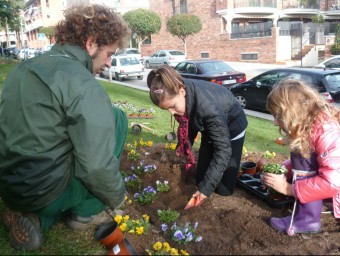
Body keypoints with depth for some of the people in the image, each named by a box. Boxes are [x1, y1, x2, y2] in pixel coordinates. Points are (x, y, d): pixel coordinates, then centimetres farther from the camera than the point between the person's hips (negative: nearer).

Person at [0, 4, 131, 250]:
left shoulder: (24, 67, 7)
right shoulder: (85, 86, -20)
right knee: (117, 119, 1)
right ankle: (86, 212, 9)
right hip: (44, 190, -8)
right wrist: (117, 197, -2)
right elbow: (97, 167, -23)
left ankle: (35, 217, 12)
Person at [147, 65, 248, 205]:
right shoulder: (179, 96, -22)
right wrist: (184, 151, 1)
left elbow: (223, 150, -35)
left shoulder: (208, 107, -43)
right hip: (209, 126, 5)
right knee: (200, 180, 6)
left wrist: (206, 188, -32)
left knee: (224, 189, -2)